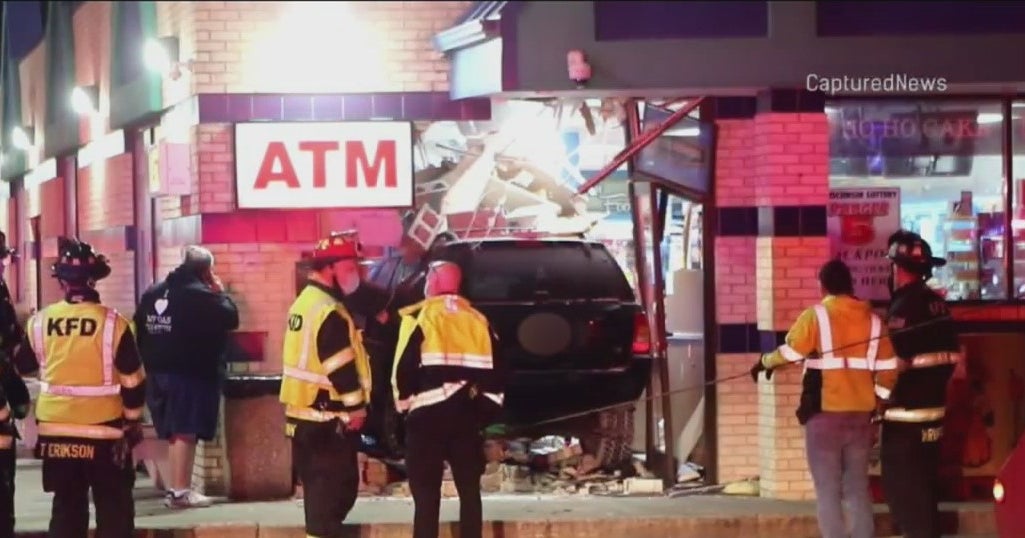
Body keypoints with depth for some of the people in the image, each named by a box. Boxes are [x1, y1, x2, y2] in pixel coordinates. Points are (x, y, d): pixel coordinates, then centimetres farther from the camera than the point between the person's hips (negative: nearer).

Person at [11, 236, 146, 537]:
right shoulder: (112, 322, -13)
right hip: (104, 432, -3)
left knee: (66, 507, 12)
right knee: (114, 509, 5)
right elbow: (133, 380, -9)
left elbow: (22, 367, 12)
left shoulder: (40, 322, -4)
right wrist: (133, 419, 6)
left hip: (55, 430, 3)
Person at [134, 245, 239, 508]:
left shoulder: (153, 293, 10)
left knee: (174, 431, 16)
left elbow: (140, 331, 11)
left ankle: (174, 487, 22)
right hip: (191, 373, -7)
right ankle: (180, 491, -8)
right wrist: (220, 291, 3)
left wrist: (150, 363, 16)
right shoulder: (201, 295, -13)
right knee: (185, 431, -6)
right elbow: (231, 318, -11)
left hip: (160, 371, 8)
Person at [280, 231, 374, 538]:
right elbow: (341, 368, -21)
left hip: (303, 414, 10)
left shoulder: (304, 302, 14)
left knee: (318, 487, 16)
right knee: (336, 489, -6)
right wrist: (356, 409, -12)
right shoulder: (329, 312, -18)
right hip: (329, 419, -10)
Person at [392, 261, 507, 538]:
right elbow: (496, 370, 11)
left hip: (429, 414, -4)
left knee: (426, 493, -2)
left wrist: (405, 402, 7)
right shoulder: (478, 320, 12)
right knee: (469, 489, 13)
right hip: (468, 414, 4)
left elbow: (404, 368, -7)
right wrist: (487, 409, 17)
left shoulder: (419, 318, -3)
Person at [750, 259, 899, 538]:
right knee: (858, 487, 12)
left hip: (825, 413, -4)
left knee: (828, 489, 0)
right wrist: (876, 400, 18)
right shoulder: (873, 318, 6)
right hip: (861, 414, 4)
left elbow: (788, 354, -9)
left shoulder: (815, 316, -7)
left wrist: (763, 363, 9)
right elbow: (888, 370, 6)